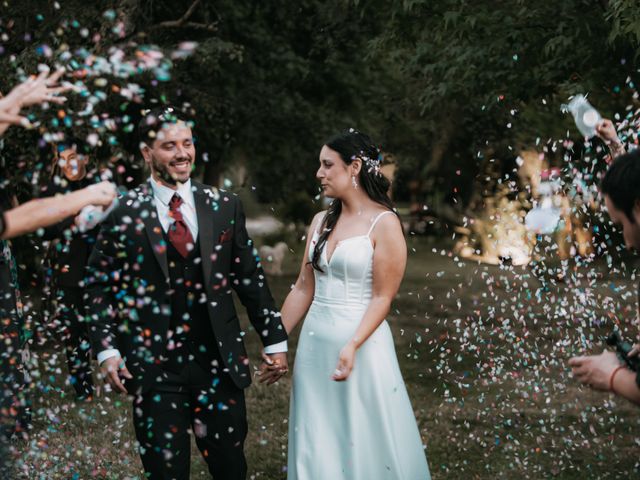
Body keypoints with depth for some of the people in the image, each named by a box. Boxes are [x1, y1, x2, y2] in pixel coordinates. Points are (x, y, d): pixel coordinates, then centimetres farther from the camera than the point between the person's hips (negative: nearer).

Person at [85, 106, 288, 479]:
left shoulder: (225, 207, 5)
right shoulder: (123, 213, -2)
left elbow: (251, 278, 9)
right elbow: (99, 286, 3)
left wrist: (275, 340, 9)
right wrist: (107, 349, -6)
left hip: (219, 361, 2)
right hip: (153, 366, -2)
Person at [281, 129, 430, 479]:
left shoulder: (384, 223, -9)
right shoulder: (321, 222, 9)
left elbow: (382, 298, -13)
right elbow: (303, 289, 11)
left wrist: (352, 346, -25)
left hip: (361, 340, -6)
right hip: (314, 342, 6)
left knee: (364, 441, 3)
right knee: (317, 444, 11)